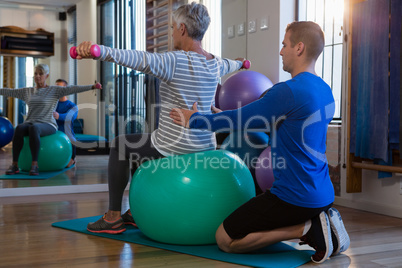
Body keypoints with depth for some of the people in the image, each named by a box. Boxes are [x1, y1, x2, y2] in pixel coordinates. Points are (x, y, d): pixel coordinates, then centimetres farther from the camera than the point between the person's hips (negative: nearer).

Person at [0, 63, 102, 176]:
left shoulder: (55, 90, 4)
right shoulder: (27, 92, 18)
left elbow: (72, 89, -8)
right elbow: (9, 91, 22)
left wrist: (92, 86, -21)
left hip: (47, 125, -4)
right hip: (29, 123, 4)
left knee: (34, 128, -39)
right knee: (19, 128, -32)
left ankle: (35, 164, -38)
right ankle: (14, 164, -31)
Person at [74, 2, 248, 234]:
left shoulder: (175, 61, -18)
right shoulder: (215, 64, 5)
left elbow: (138, 59, -35)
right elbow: (229, 64, 30)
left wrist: (98, 52, -49)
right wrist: (240, 63, 54)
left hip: (173, 148, -8)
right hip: (206, 146, 8)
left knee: (121, 144, 17)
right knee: (140, 145, 31)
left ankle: (113, 217, 18)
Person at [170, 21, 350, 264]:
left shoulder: (289, 91, -20)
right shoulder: (323, 91, 10)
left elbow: (239, 119, -11)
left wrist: (194, 120, 5)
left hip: (295, 197, -9)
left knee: (224, 239, 0)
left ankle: (305, 229, -7)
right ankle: (317, 224, 9)